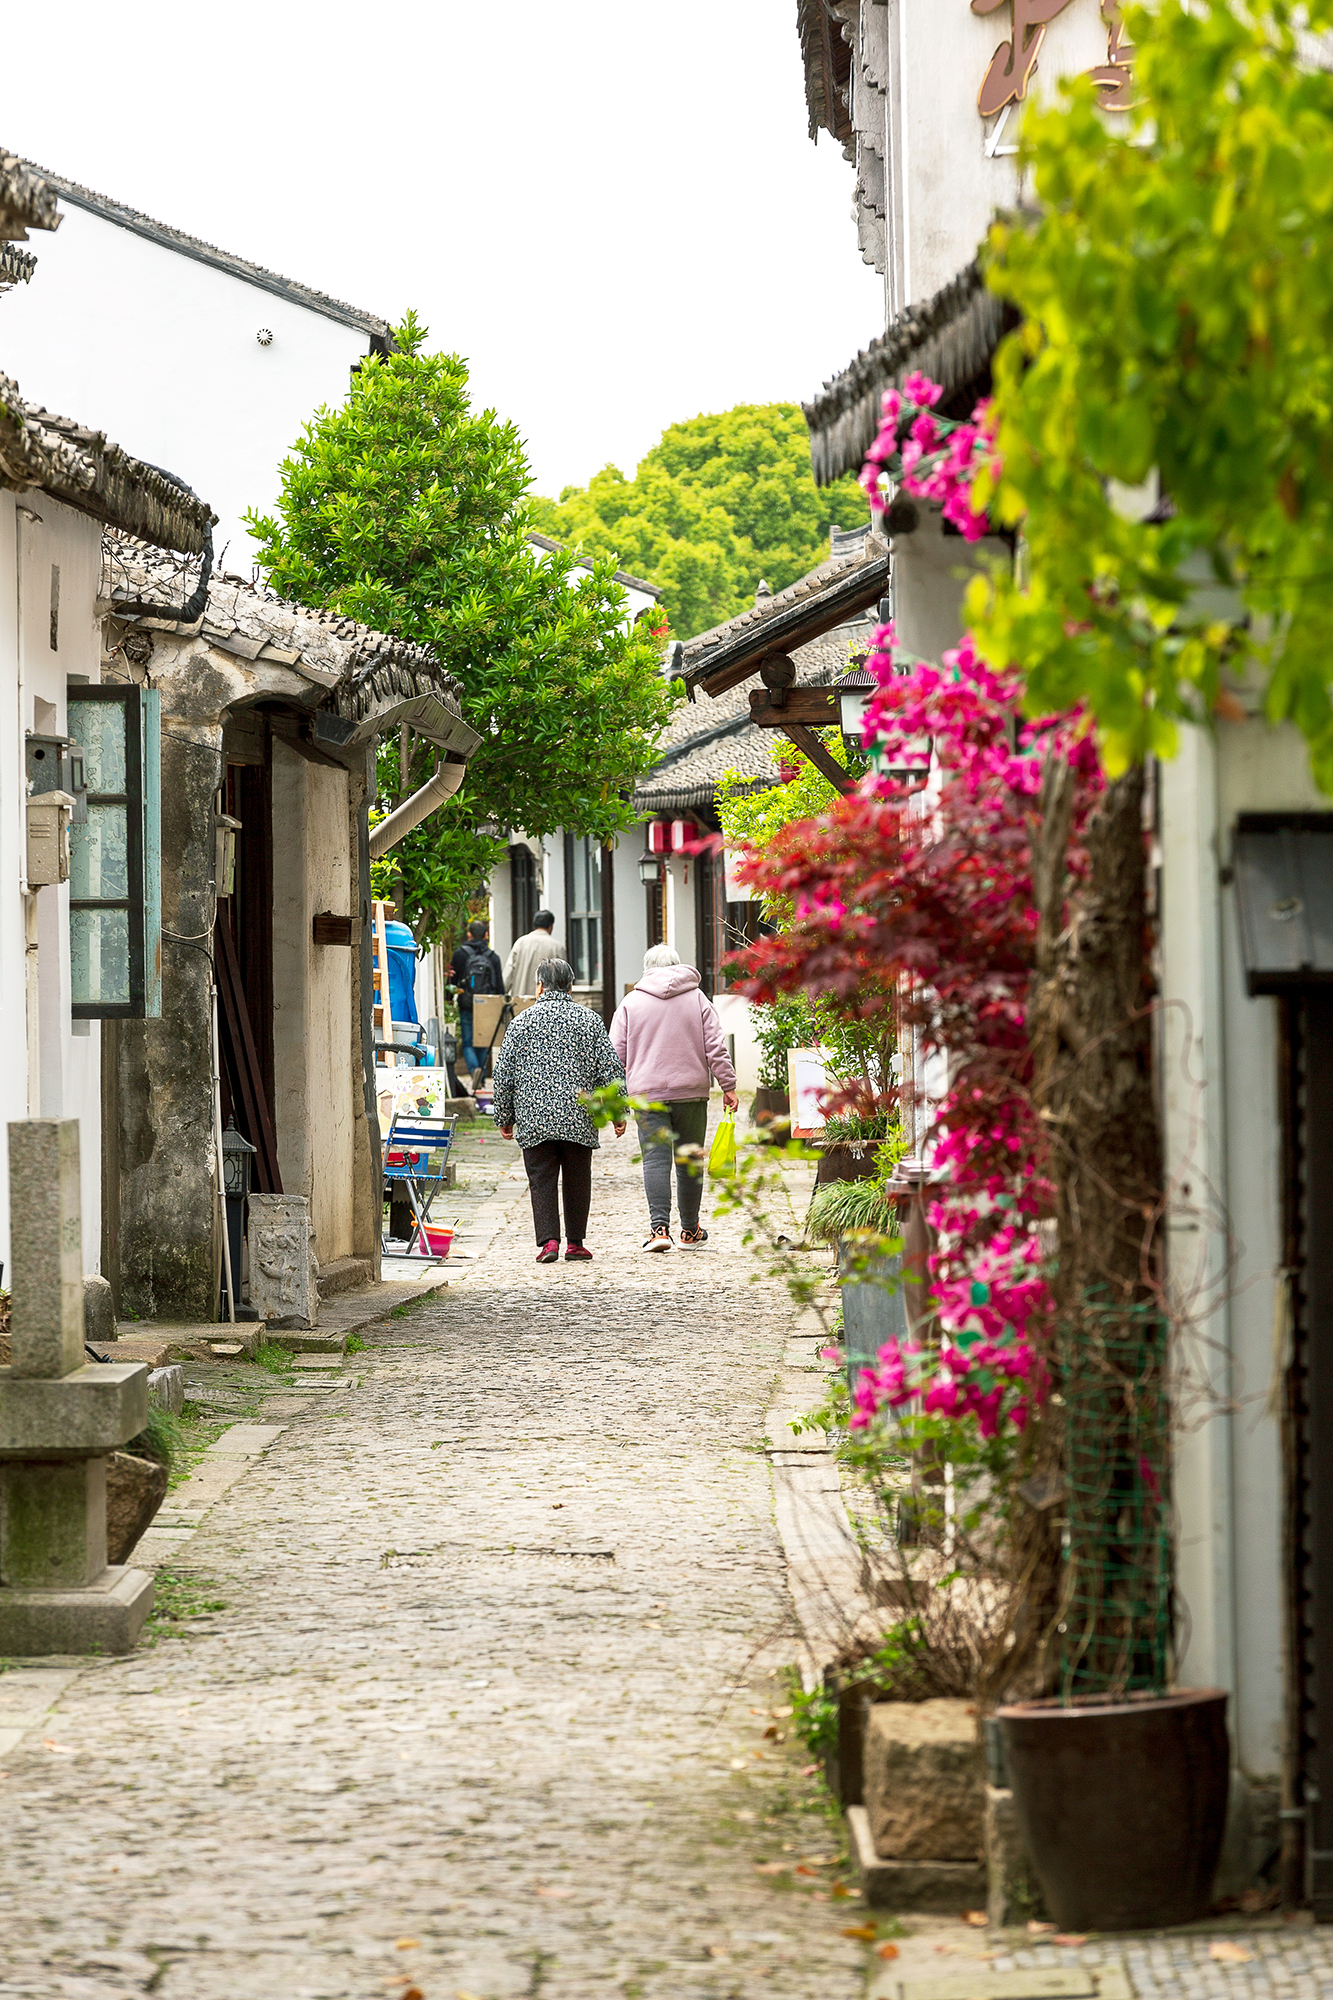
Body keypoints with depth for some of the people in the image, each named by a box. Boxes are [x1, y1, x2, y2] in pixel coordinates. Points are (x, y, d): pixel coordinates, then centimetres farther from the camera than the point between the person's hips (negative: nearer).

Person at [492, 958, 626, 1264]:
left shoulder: (522, 1021, 3)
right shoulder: (589, 1020, 4)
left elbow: (504, 1073, 4)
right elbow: (611, 1069, 1)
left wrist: (504, 1118, 13)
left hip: (534, 1117, -1)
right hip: (579, 1120, 1)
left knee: (542, 1180, 3)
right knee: (577, 1180, 10)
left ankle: (548, 1241, -8)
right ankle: (575, 1244, 13)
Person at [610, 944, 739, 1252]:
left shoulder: (631, 1002, 5)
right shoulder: (697, 999, 6)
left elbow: (617, 1053, 3)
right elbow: (715, 1047, 2)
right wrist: (728, 1086, 5)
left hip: (648, 1092, -1)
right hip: (691, 1092, 1)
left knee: (655, 1158, -5)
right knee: (690, 1161, 10)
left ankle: (659, 1227, -20)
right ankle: (690, 1232, 18)